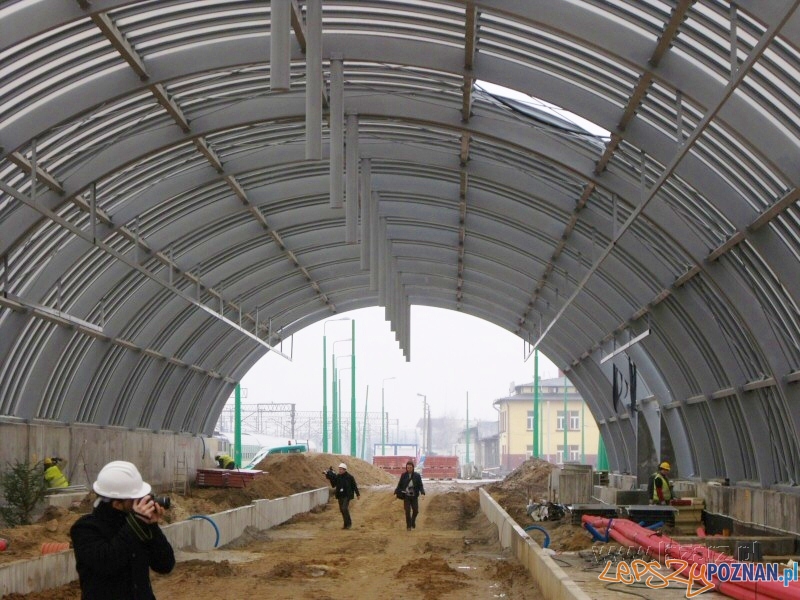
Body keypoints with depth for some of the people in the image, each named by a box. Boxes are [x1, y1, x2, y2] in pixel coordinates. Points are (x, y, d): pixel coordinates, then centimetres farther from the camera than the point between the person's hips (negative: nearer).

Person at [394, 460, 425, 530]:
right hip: (406, 496, -1)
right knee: (407, 511, -6)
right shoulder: (403, 475, 1)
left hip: (414, 496, 1)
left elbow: (420, 485, -2)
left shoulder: (417, 476, 0)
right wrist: (396, 492, -12)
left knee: (416, 510, 0)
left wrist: (422, 492, -20)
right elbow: (400, 485, 3)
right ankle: (408, 526, 5)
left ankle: (413, 521, 30)